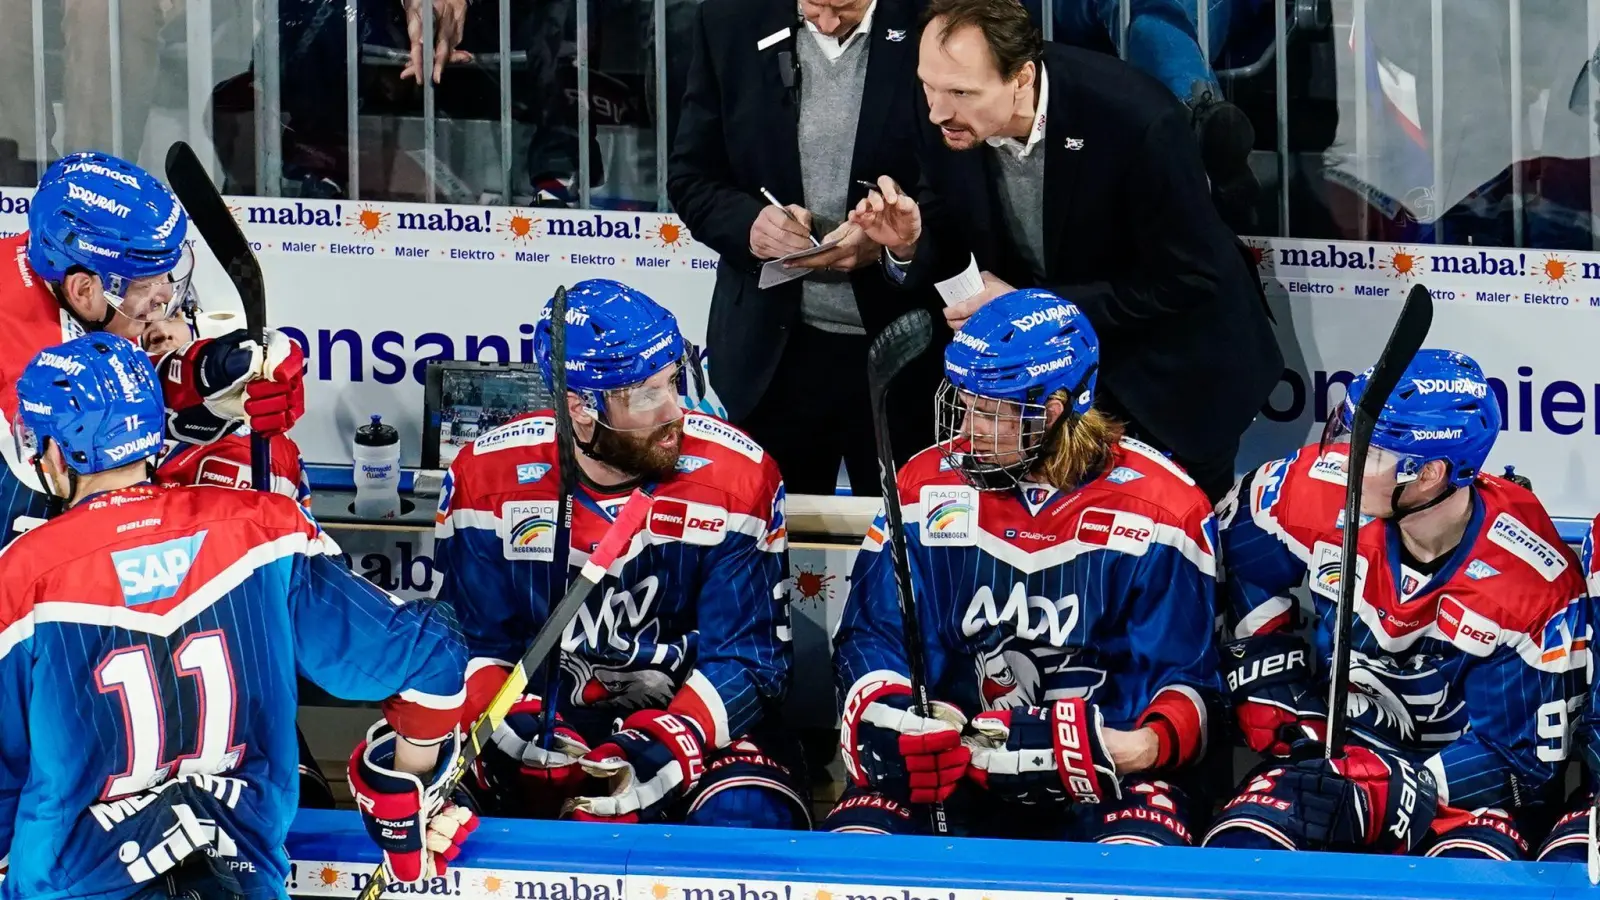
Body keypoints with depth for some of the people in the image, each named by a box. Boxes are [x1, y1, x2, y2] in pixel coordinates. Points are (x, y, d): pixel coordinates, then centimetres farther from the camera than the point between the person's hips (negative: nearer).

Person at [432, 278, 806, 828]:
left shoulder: (736, 477, -10)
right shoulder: (486, 477, -8)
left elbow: (747, 657, -9)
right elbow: (467, 644, 0)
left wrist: (664, 748, -26)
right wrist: (511, 727, -22)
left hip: (681, 717, 0)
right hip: (539, 717, 1)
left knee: (749, 821, -32)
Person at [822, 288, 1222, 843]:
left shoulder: (1158, 507, -5)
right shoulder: (925, 487, 3)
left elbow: (1183, 677, -2)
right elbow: (872, 635, 7)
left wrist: (1147, 746, -24)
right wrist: (880, 715, -15)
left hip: (1105, 781, -3)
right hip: (955, 771, 3)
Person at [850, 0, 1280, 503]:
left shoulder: (1137, 121, -34)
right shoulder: (950, 121, -18)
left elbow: (1185, 282, -26)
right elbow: (955, 245, -2)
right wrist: (909, 244, -27)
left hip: (1167, 375, -4)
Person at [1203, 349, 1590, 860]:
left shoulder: (1537, 585, -21)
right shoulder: (1326, 489, -14)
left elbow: (1523, 758, -16)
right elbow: (1236, 537, 9)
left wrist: (1383, 796, -27)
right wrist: (1269, 682, 3)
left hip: (1464, 783, -3)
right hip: (1332, 750, 3)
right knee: (1238, 857, -27)